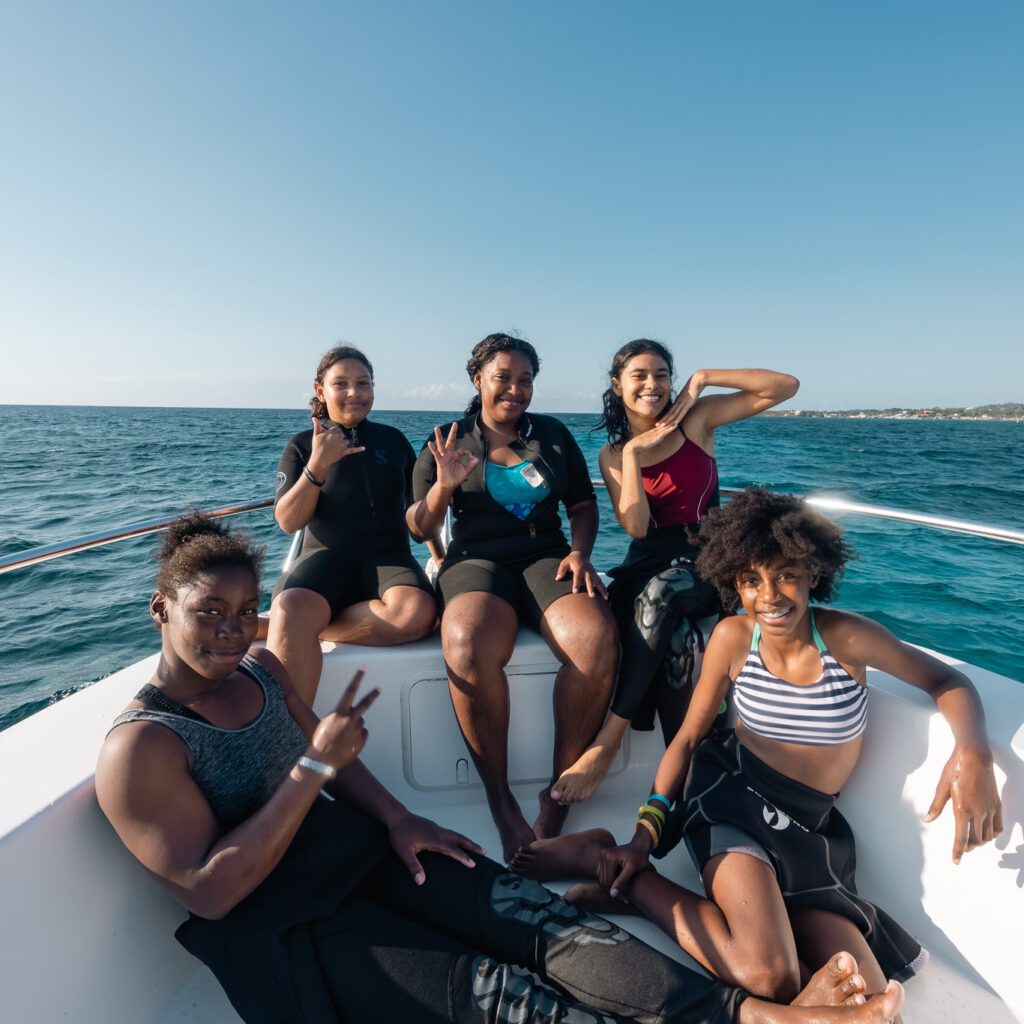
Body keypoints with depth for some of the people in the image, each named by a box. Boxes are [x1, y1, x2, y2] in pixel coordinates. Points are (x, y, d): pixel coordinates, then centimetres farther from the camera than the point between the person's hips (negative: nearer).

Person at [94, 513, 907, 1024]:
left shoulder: (260, 669, 6)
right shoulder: (139, 748, -15)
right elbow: (210, 890, -18)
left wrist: (394, 818, -1)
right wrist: (317, 766, -24)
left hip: (359, 848, 7)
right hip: (284, 931, -6)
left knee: (546, 920, -14)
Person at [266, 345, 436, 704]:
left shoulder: (393, 440, 16)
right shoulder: (302, 445, 10)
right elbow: (288, 521, -1)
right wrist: (318, 465, -14)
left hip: (388, 556, 2)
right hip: (326, 554, -1)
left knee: (418, 612, -34)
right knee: (291, 610, -37)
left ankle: (288, 629, -20)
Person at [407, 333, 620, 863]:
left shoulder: (553, 435, 17)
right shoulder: (447, 442, 12)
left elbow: (583, 505, 17)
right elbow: (420, 529, 7)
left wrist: (579, 551, -4)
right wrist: (444, 485, -13)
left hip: (548, 558, 2)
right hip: (477, 563, -1)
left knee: (596, 642, -32)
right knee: (468, 647, -37)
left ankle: (558, 797, -13)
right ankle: (501, 802, -16)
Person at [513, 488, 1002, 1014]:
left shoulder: (849, 637, -11)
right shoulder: (732, 637, -9)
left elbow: (949, 681, 3)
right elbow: (688, 737, -3)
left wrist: (973, 751, -21)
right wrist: (646, 833, -13)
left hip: (810, 830, 4)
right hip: (730, 794, -3)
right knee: (768, 977, -27)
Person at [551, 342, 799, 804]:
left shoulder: (696, 419, 2)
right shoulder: (612, 454, 6)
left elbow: (786, 386, -4)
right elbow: (636, 527, -9)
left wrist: (703, 378, -10)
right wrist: (633, 451, -13)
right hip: (647, 565, 2)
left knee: (657, 598, -35)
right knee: (672, 634, -32)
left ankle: (609, 738, -25)